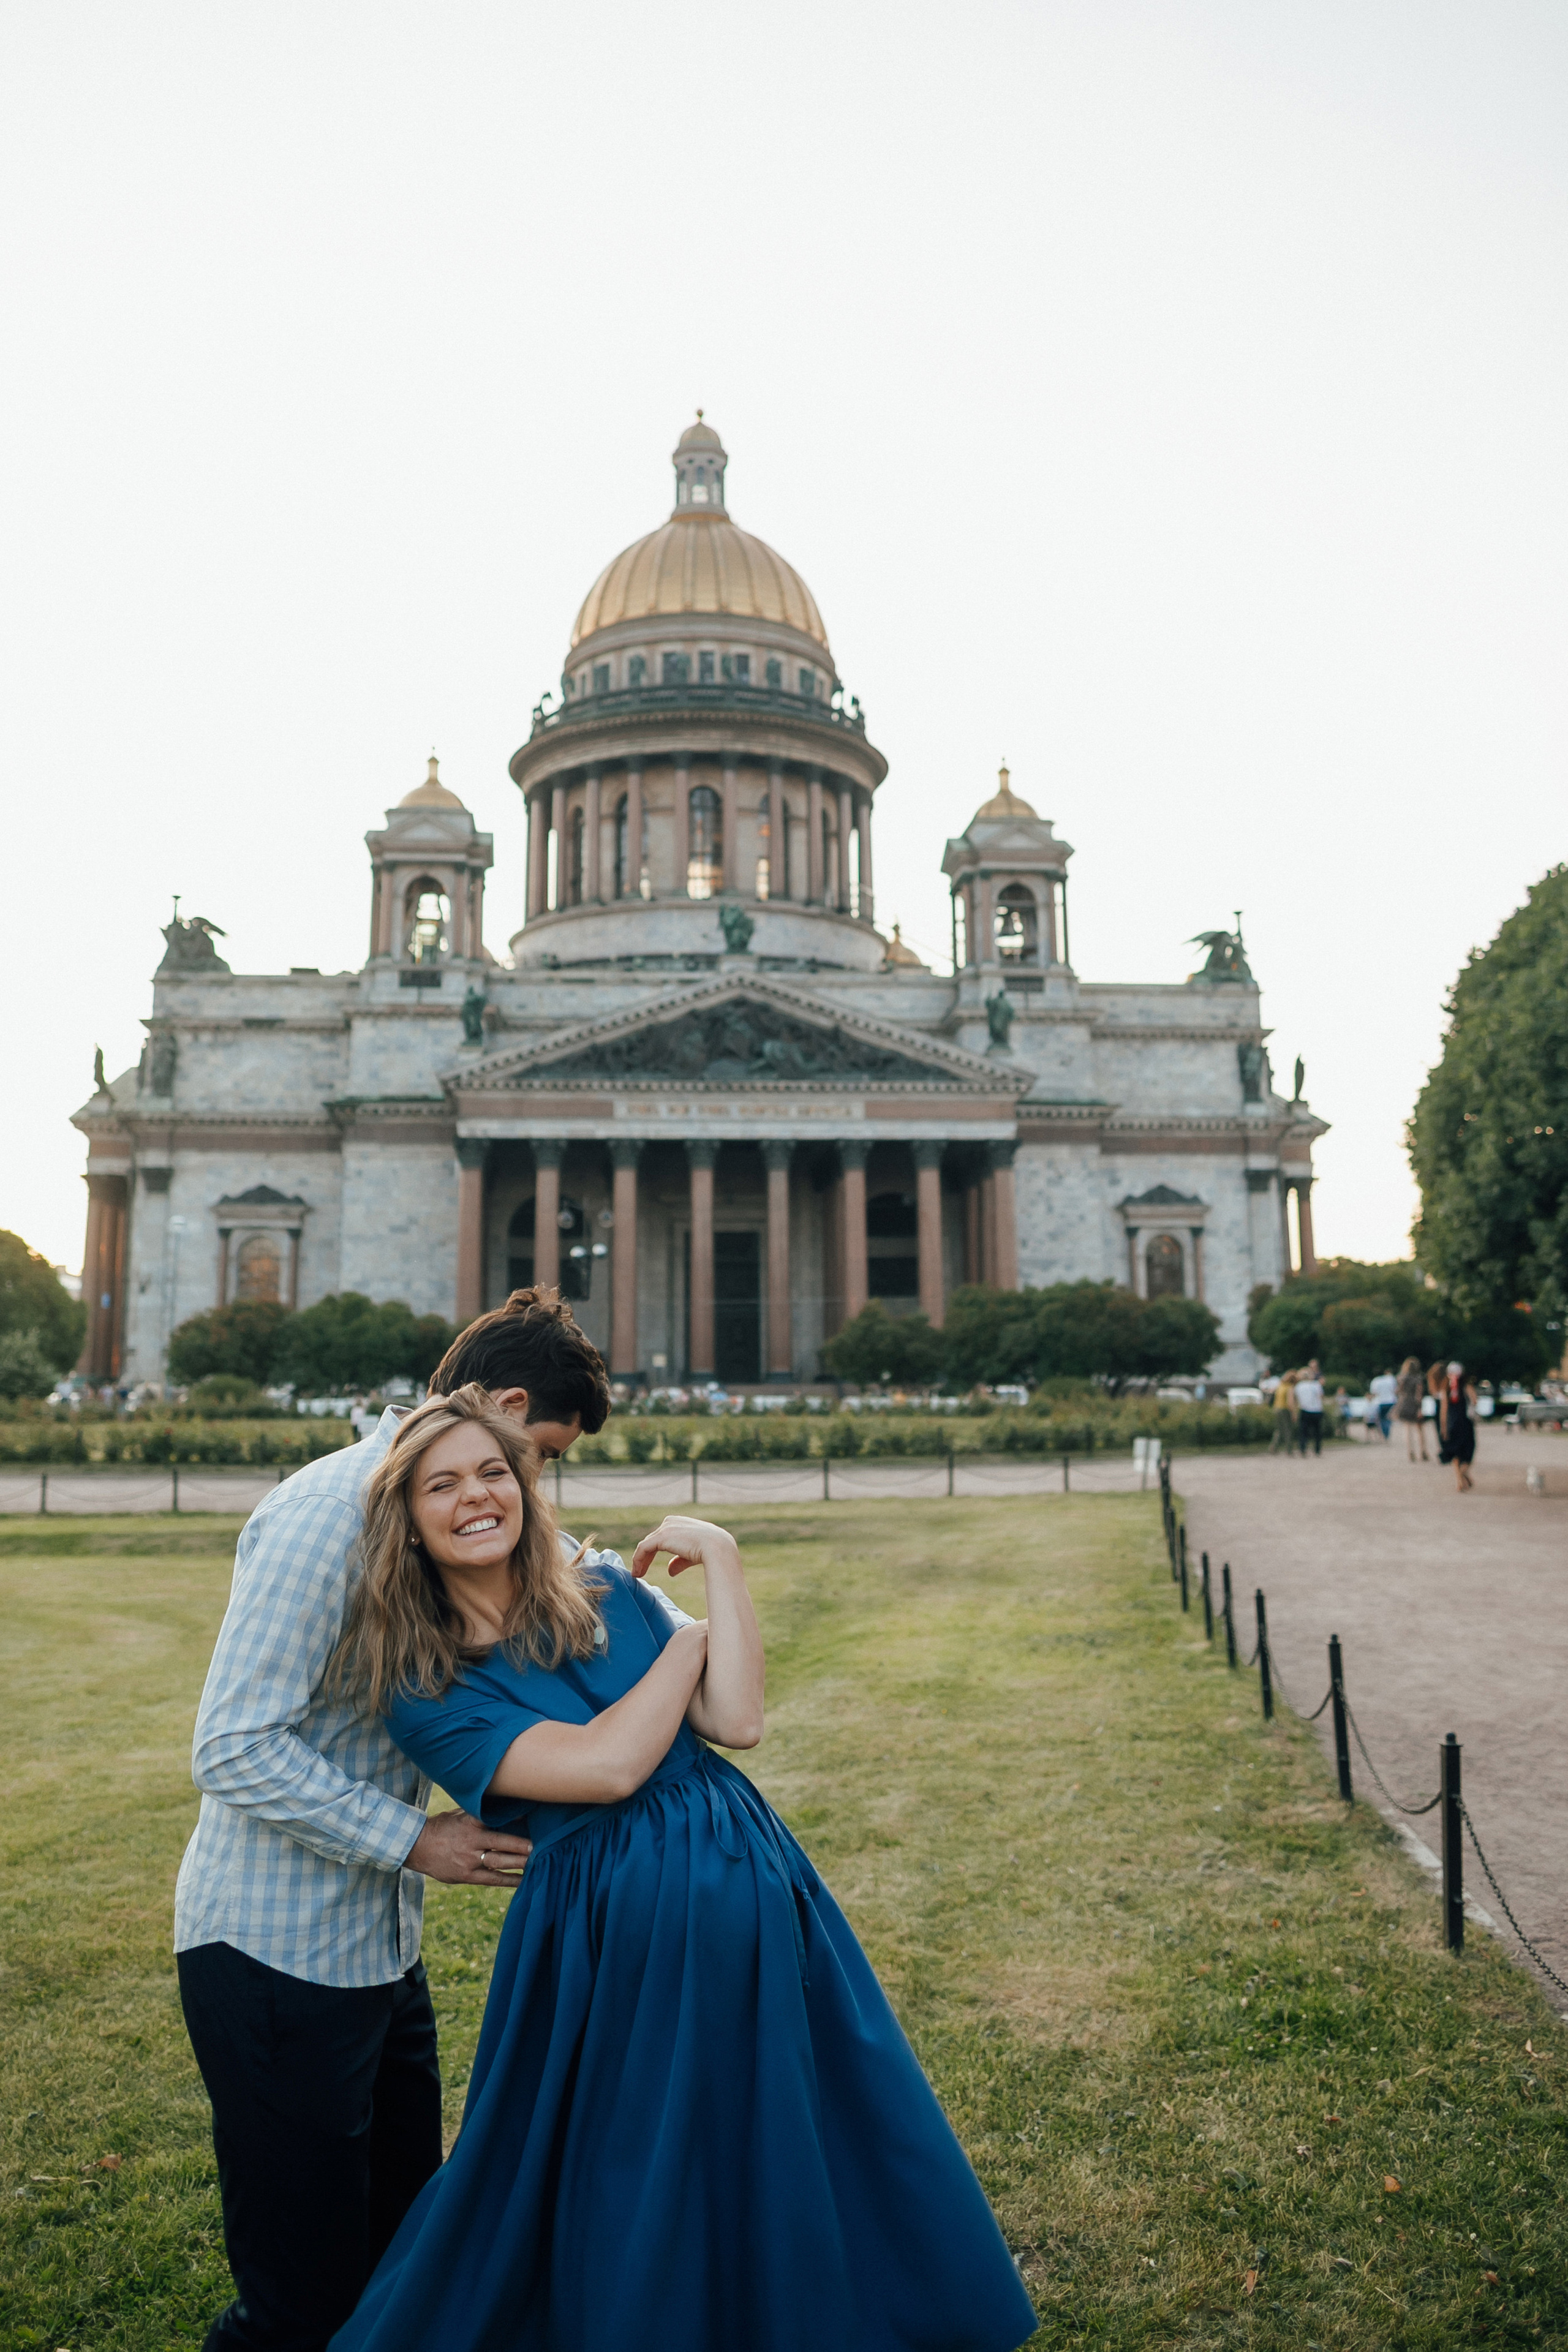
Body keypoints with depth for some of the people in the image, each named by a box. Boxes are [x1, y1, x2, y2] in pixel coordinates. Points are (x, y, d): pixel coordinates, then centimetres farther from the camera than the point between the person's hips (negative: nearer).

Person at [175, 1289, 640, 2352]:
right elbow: (235, 1751, -24)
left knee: (407, 2258, 19)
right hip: (280, 1951, -9)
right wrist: (417, 1841, -20)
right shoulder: (324, 1515, -22)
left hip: (380, 1942, 9)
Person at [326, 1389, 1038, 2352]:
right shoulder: (418, 1685, -8)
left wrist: (722, 1558, -11)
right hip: (615, 1938, -4)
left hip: (754, 1890, 4)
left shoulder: (606, 1592, 4)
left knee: (799, 2174, 17)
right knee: (639, 2217, 12)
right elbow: (606, 1765, -19)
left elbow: (737, 1720, -7)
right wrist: (690, 1637, -6)